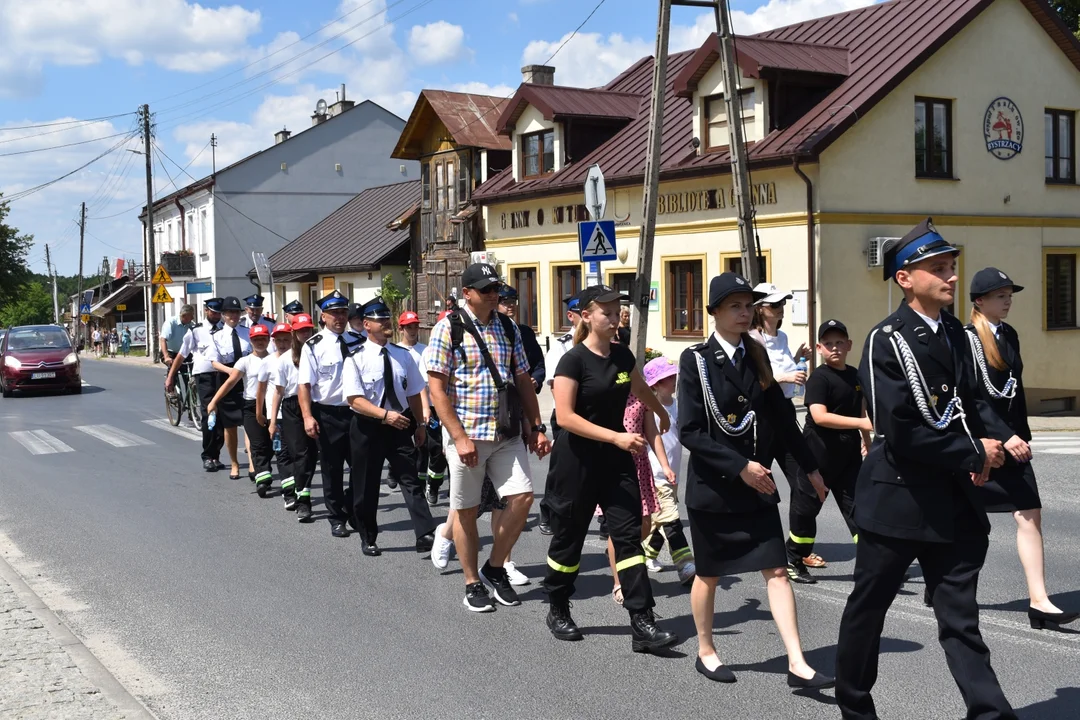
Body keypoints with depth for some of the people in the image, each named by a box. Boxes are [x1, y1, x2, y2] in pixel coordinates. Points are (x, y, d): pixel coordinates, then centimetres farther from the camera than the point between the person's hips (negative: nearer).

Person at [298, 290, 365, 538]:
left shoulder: (359, 342, 5)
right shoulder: (314, 347, -6)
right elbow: (304, 385, -9)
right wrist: (308, 417, -19)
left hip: (357, 412, 3)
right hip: (328, 415, -3)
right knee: (332, 469, 8)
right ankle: (337, 519, 21)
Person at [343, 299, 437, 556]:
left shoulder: (403, 355, 3)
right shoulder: (357, 359, -10)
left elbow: (414, 393, 10)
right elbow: (355, 399, -17)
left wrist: (420, 424, 8)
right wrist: (385, 415, -27)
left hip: (400, 424, 2)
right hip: (368, 428, -2)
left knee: (411, 480, -5)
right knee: (366, 486, 8)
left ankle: (425, 535, -8)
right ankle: (368, 539, 24)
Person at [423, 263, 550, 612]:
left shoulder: (507, 326, 9)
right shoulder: (449, 328, -6)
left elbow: (523, 380, 13)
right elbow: (437, 388, -10)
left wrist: (536, 428, 7)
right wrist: (459, 438, -16)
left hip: (506, 433, 4)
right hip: (466, 434, -4)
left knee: (522, 497, -5)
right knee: (466, 511, 5)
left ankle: (495, 567, 16)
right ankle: (472, 583, 20)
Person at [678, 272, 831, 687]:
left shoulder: (756, 356, 5)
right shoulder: (696, 360, -10)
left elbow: (782, 417, 11)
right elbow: (690, 431, -15)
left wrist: (810, 468, 11)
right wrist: (740, 466, -18)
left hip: (757, 484, 4)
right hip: (712, 485, -4)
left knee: (776, 570, -3)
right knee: (709, 573, 10)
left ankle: (797, 664, -3)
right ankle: (705, 652, 29)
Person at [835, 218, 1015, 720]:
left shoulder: (954, 333, 9)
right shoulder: (886, 340, -13)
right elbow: (900, 433, -21)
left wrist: (986, 441, 1)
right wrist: (974, 454, -13)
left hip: (954, 500, 6)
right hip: (899, 496, -5)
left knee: (961, 618, 5)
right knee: (868, 607, 11)